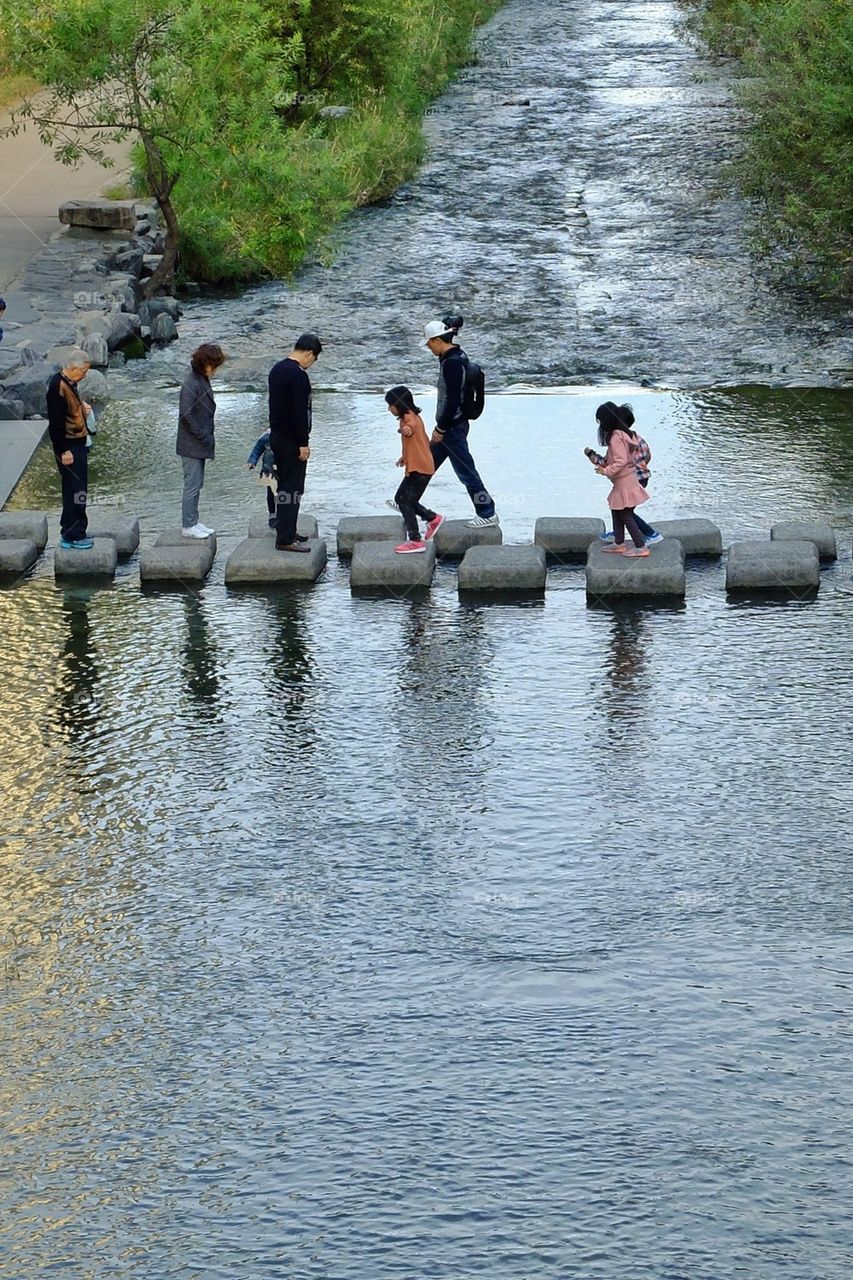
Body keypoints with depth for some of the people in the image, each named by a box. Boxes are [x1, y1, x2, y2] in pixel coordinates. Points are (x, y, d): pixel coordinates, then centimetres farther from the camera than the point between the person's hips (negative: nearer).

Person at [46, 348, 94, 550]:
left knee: (77, 489, 15)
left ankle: (72, 532, 23)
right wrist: (64, 450, -21)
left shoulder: (69, 383, 10)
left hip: (78, 444, 10)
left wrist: (82, 407, 7)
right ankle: (72, 536, 1)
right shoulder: (58, 387, -21)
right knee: (74, 490, -5)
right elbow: (56, 422, -23)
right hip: (69, 447, -10)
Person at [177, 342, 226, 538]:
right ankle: (188, 526, 4)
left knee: (196, 484, 15)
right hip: (191, 446, -10)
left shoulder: (202, 381, 11)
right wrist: (204, 436, -17)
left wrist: (208, 438, 12)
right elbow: (186, 414, -23)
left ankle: (193, 522, 23)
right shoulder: (191, 384, -19)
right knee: (192, 484, -3)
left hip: (199, 445, 10)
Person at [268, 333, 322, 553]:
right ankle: (286, 539, -6)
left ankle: (286, 532, 25)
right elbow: (299, 412, -22)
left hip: (277, 436, 10)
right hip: (292, 441, -10)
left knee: (285, 485, 18)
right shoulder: (298, 375, -20)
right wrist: (303, 443, -18)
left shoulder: (277, 369, 11)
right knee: (292, 489, -6)